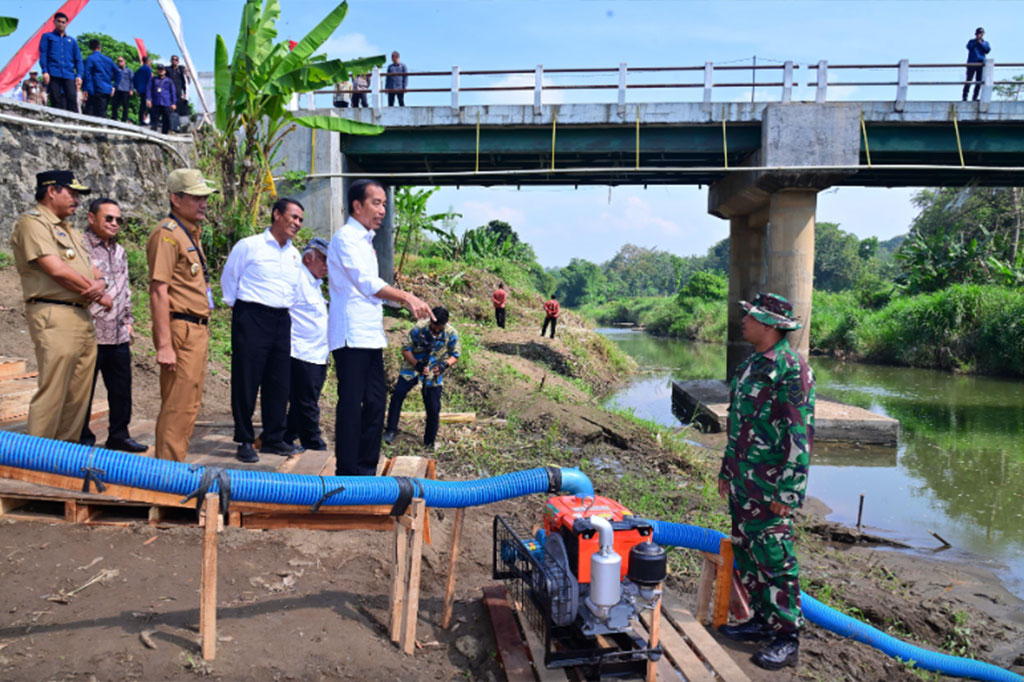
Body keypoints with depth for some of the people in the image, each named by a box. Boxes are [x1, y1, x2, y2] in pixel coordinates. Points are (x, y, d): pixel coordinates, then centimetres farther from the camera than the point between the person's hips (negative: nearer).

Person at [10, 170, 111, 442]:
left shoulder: (69, 229, 24)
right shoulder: (32, 223, -4)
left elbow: (91, 269, 20)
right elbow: (57, 270, -14)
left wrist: (100, 283, -5)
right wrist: (99, 297, -5)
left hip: (82, 317, 9)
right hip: (54, 317, -9)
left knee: (78, 395, 9)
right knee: (52, 394, -9)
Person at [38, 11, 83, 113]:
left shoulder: (72, 41, 23)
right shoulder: (47, 37, 17)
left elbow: (78, 59, 17)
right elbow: (43, 54, 7)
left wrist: (79, 75, 1)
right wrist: (45, 71, -7)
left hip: (69, 75, 1)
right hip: (53, 74, -1)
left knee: (72, 99, -17)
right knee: (56, 100, -6)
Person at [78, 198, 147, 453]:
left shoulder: (120, 252, 17)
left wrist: (128, 320, 19)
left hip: (118, 335, 7)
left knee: (121, 388, 12)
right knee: (83, 390, 2)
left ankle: (118, 435, 24)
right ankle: (83, 440, 13)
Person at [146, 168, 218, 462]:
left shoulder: (192, 232, 19)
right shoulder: (167, 233, -11)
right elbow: (158, 292, -18)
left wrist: (203, 331, 18)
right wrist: (164, 345, -23)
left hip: (198, 330, 10)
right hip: (181, 329, -10)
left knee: (189, 405, 14)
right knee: (177, 407, -7)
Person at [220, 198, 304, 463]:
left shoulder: (295, 254, 13)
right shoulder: (249, 246, -4)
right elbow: (229, 278, 5)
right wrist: (237, 307, 5)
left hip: (282, 320, 6)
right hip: (251, 318, -6)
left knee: (279, 382, 8)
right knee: (246, 381, -2)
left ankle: (273, 438, 19)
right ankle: (245, 441, 7)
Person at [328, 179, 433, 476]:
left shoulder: (364, 240, 20)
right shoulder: (346, 237, -9)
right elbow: (367, 283, -22)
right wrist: (407, 298, -29)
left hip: (370, 335, 9)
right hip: (351, 335, -9)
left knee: (375, 402, 9)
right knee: (351, 404, -6)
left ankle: (366, 469, 17)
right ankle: (347, 473, 0)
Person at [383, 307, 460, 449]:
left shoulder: (451, 334, -11)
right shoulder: (418, 329, -16)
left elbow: (455, 356, 1)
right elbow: (405, 349, -9)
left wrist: (445, 365, -21)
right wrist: (416, 364, -24)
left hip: (434, 374, 1)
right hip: (413, 368, 0)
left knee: (433, 409, -1)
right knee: (398, 393, -19)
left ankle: (429, 442, 17)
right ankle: (391, 430, -5)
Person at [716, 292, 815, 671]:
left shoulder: (792, 369, -16)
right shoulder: (750, 366, 12)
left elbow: (800, 437, -19)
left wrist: (787, 494, -19)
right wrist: (726, 471, 20)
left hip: (770, 488, -9)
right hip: (742, 483, 9)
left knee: (774, 560, -2)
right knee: (746, 555, 16)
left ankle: (786, 638, 10)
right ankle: (762, 620, 30)